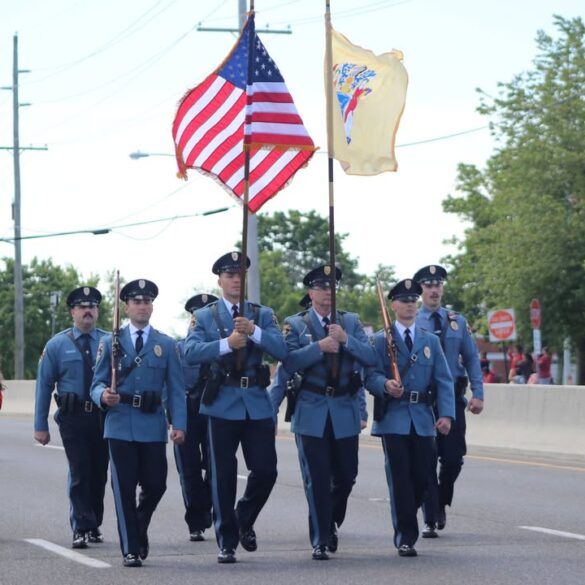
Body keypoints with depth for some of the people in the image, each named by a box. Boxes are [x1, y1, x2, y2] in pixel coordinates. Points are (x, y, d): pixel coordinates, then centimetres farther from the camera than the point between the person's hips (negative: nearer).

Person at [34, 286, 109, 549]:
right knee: (79, 473, -9)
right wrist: (40, 426, 1)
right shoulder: (57, 345, 4)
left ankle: (94, 527, 22)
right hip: (73, 417, -2)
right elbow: (44, 385, 4)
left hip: (103, 416, 2)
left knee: (99, 473, 9)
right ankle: (81, 529, -8)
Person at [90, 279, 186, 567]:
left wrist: (179, 424, -7)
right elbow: (97, 384, 6)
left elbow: (175, 389, 5)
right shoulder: (110, 342, 9)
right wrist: (103, 396, -18)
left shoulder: (167, 345, 9)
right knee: (124, 487, -3)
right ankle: (131, 549, 5)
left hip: (153, 427, 1)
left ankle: (139, 529, 30)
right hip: (120, 425, -1)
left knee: (155, 485, 1)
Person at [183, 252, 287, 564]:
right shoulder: (204, 316, 6)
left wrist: (254, 331, -21)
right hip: (222, 403, -1)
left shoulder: (263, 315, 10)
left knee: (266, 470, -3)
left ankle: (244, 520, 24)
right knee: (223, 476, 0)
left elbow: (281, 350, -6)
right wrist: (226, 344, -22)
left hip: (257, 403, 1)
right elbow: (190, 352, -10)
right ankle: (226, 542, 8)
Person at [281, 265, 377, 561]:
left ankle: (331, 524, 32)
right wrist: (319, 346, -22)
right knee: (317, 480, -3)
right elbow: (289, 361, -11)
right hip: (311, 413, -2)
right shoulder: (296, 324, 3)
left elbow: (370, 358, -2)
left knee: (346, 476, 7)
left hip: (345, 413, 3)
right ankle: (320, 541, 3)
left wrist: (346, 340, -17)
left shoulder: (351, 322, 9)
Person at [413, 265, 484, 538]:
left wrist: (478, 394, 0)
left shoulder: (457, 322, 8)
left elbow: (471, 358, 9)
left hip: (453, 399, 2)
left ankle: (442, 505, 27)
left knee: (453, 458, 0)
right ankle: (430, 520, 4)